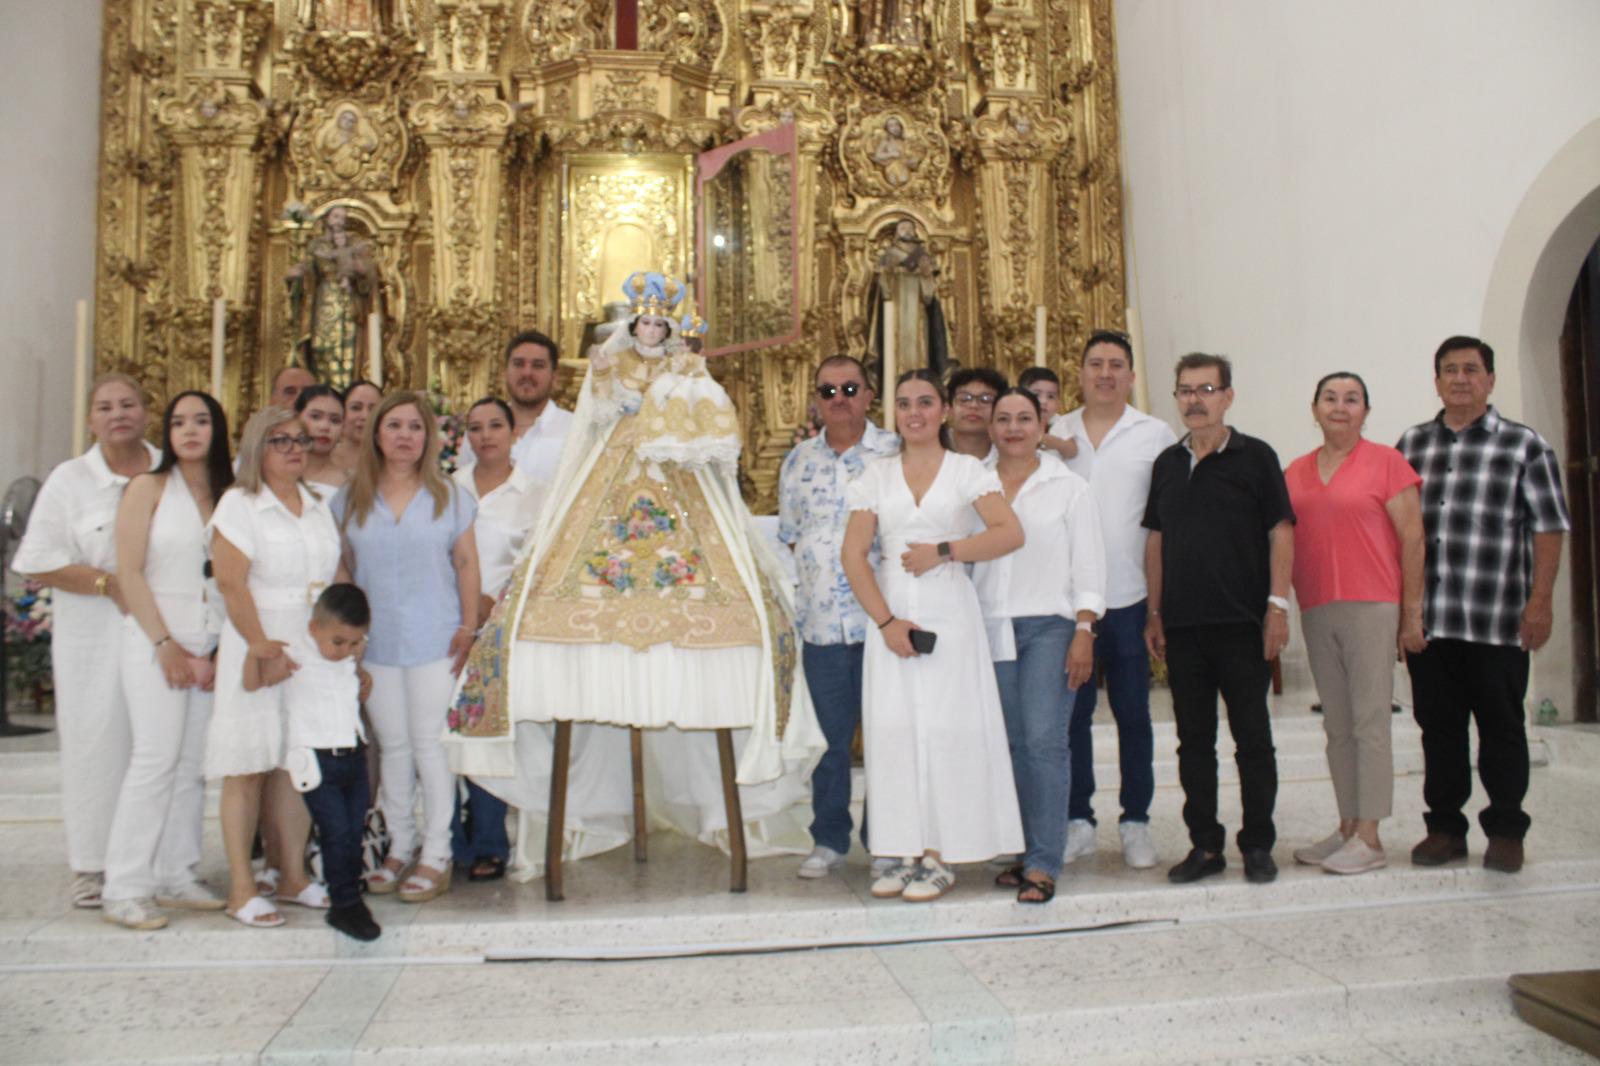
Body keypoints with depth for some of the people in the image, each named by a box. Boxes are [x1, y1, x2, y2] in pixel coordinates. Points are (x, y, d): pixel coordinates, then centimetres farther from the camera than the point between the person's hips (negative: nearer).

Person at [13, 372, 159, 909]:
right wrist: (109, 584, -13)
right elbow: (40, 563, -2)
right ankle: (92, 864, 14)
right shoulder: (69, 481, 2)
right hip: (94, 639, -1)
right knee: (98, 746, 2)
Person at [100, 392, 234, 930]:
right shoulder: (149, 487, 1)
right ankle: (125, 889, -1)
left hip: (211, 643, 4)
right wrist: (165, 643, -9)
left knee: (193, 763, 4)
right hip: (155, 639, -4)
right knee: (156, 757, -8)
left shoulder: (230, 495, 10)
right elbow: (130, 571, -4)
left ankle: (176, 875, 13)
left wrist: (220, 650, -1)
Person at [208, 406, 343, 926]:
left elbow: (338, 576, 15)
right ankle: (242, 888, 5)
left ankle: (292, 877, 17)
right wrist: (261, 644, -16)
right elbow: (230, 581, -11)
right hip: (257, 653, -5)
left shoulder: (319, 506, 15)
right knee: (248, 770, -1)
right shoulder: (238, 504, -3)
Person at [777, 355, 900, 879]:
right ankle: (829, 839, 24)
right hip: (821, 620, 3)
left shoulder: (895, 452, -1)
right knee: (830, 735, 10)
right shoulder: (798, 461, 12)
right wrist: (814, 576, 8)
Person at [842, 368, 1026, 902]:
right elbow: (853, 553, 2)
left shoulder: (967, 470, 5)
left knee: (944, 726, -3)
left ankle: (940, 856, 7)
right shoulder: (876, 475, 10)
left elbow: (1011, 533, -8)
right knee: (892, 727, 1)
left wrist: (944, 551, -13)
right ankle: (906, 852, 11)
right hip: (890, 612, 3)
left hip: (948, 612, -2)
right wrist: (886, 621, -9)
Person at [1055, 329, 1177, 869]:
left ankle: (1136, 823, 18)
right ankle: (1077, 820, 19)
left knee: (1133, 714, 6)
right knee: (1072, 713, 7)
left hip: (1131, 597, -1)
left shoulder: (1156, 435, 3)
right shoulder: (1054, 434, 8)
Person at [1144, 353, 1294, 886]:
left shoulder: (1255, 457, -1)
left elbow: (1281, 533, -3)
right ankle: (1205, 845, 19)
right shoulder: (1166, 463, 11)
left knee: (1252, 736, 4)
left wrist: (1277, 604, -11)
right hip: (1182, 624, 4)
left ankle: (1258, 844, 16)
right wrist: (1155, 613, 9)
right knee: (1193, 738, 9)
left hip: (1241, 622, -4)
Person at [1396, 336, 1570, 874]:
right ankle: (1445, 827, 20)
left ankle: (1506, 830, 19)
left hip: (1496, 621, -3)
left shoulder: (1524, 446, 4)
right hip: (1426, 619, 3)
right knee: (1438, 725, 9)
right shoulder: (1411, 444, 13)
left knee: (1501, 726, 5)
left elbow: (1548, 528, 0)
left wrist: (1539, 599, -8)